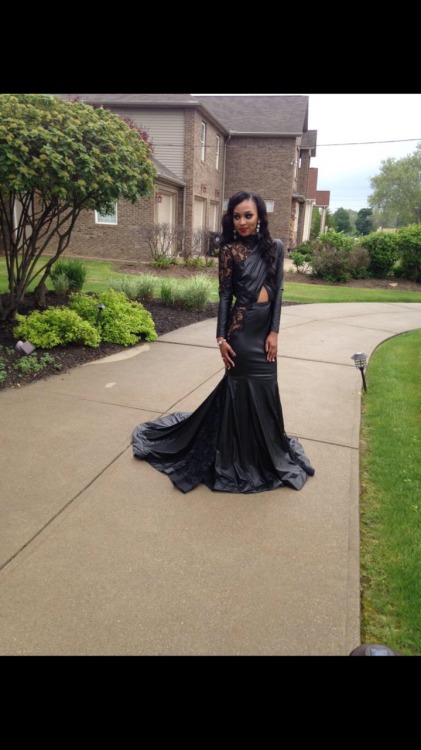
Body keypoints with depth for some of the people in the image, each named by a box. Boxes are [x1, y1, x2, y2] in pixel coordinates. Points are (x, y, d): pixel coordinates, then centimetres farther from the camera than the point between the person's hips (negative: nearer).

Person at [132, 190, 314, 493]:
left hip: (266, 326, 4)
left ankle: (267, 453, 31)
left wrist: (274, 332, -3)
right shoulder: (230, 250, -4)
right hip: (242, 328, -4)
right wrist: (221, 337, -9)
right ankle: (241, 458, 20)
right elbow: (224, 295, -5)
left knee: (266, 389, 12)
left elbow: (278, 291, 3)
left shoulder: (275, 247, 5)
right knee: (242, 388, 3)